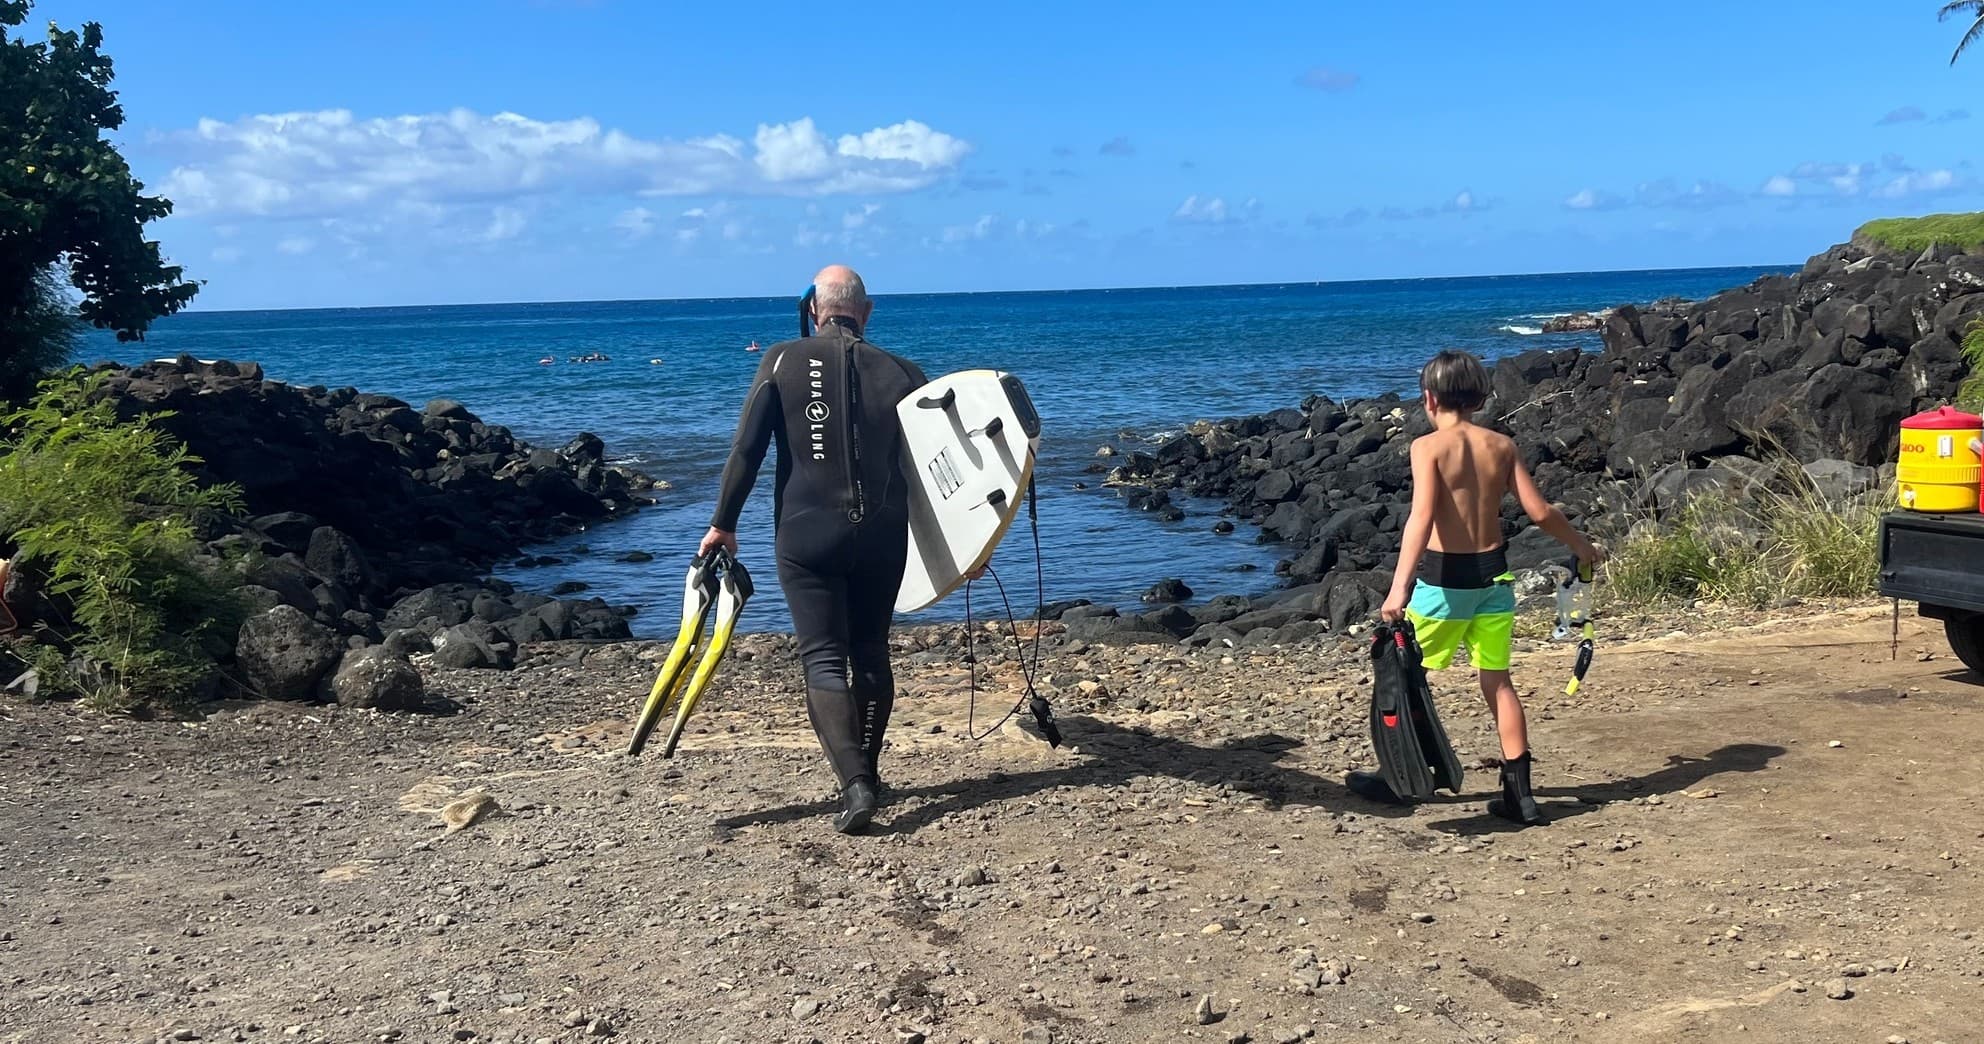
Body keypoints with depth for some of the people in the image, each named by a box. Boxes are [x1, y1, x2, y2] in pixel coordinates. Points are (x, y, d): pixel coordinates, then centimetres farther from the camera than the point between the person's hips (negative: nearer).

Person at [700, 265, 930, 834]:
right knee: (871, 654, 17)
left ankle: (854, 783, -17)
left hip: (806, 536, -2)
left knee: (823, 660, -1)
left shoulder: (783, 360, -1)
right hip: (883, 536, 3)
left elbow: (747, 449, -5)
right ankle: (868, 773, 27)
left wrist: (723, 524, 3)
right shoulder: (900, 371, 4)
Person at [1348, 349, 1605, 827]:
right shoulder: (1501, 445, 4)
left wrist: (1399, 588, -31)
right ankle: (1519, 793, 11)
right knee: (1498, 682, 11)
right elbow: (1540, 511, 3)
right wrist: (1582, 546, 20)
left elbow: (1422, 516, -24)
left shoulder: (1428, 446, -11)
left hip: (1443, 577, -5)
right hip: (1493, 574, 5)